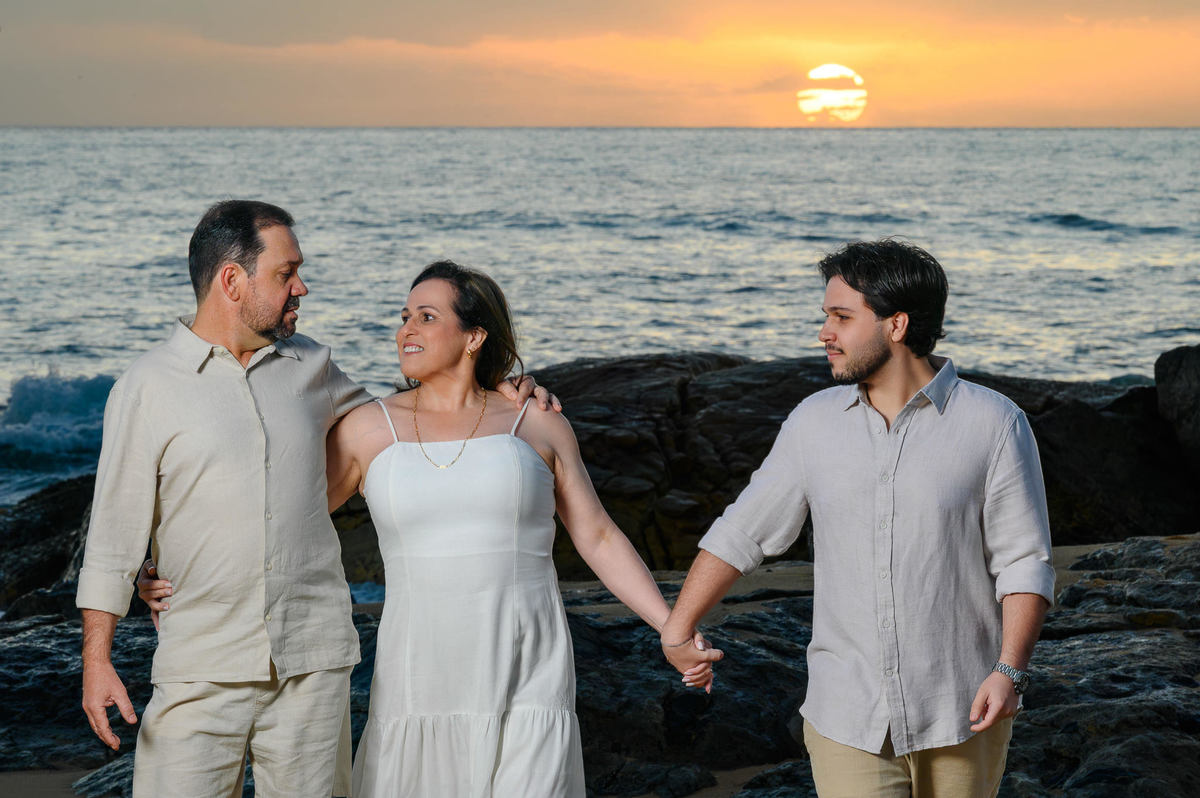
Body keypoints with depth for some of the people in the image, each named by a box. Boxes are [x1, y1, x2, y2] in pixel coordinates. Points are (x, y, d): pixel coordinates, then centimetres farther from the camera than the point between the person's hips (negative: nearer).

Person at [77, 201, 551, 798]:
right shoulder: (146, 389, -1)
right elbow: (115, 531, 0)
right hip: (200, 671, -3)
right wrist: (96, 658, -5)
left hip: (313, 661, 4)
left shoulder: (309, 367, 11)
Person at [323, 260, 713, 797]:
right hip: (421, 685, 2)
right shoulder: (370, 428, 5)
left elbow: (599, 538, 8)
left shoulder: (536, 425, 4)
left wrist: (673, 630, 1)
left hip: (526, 688, -1)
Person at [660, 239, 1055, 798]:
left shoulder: (995, 424, -7)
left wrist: (1010, 671, -19)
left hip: (959, 718, -1)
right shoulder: (814, 423, 2)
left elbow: (1024, 562, -7)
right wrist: (676, 630, 11)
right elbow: (742, 532, 11)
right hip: (848, 719, 2)